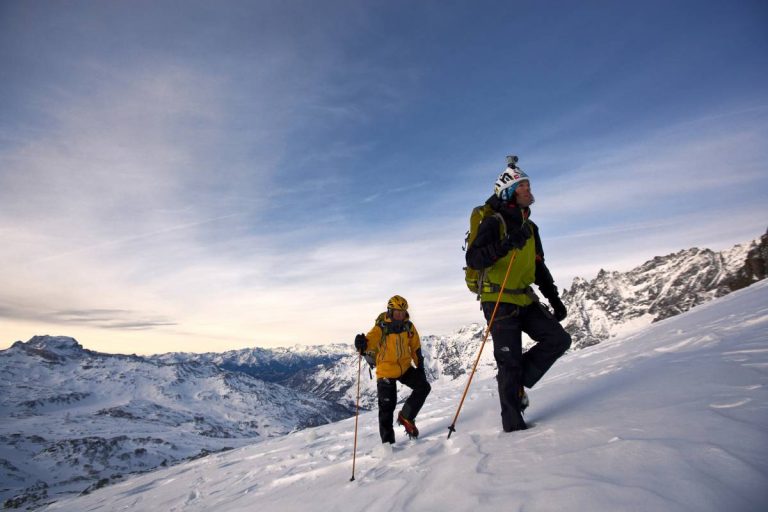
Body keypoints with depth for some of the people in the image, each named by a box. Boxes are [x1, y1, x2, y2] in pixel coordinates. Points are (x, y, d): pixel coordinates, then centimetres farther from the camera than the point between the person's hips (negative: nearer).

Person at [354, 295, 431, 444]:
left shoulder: (408, 326, -1)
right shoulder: (381, 327, -14)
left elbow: (416, 348, 10)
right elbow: (371, 342, -29)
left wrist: (420, 366, 11)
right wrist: (362, 344, -52)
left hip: (405, 368, 5)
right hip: (386, 371, -4)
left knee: (424, 387, -6)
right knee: (387, 407, -1)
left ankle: (406, 416, 10)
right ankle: (387, 441, 13)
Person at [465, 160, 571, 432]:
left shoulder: (529, 227, 15)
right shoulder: (493, 223, -9)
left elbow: (539, 267, 22)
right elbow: (473, 259, -21)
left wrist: (554, 298, 18)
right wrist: (503, 246, -36)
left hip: (526, 301, 8)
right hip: (498, 302, -7)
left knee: (559, 339, -2)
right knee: (510, 361, -4)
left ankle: (517, 381, 12)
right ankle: (513, 423, 10)